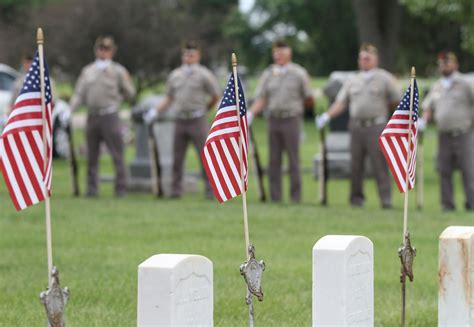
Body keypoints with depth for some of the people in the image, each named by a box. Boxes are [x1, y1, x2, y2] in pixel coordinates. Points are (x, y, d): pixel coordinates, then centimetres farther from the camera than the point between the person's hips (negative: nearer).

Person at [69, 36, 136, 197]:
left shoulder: (118, 71, 4)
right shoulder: (88, 71, 15)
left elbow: (130, 94, 5)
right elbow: (79, 94, 11)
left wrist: (125, 81, -9)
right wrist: (70, 111, 0)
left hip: (109, 116, -4)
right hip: (92, 116, 4)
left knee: (117, 154, -7)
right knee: (92, 155, 7)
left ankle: (121, 188, -6)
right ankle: (91, 188, 12)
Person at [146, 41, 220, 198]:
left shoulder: (204, 74, -2)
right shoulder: (175, 75, 11)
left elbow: (216, 96, 5)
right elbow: (169, 98, 16)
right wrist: (155, 112, 7)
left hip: (197, 120, -4)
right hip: (180, 121, 4)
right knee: (177, 157, 6)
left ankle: (211, 190, -3)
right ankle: (176, 189, 13)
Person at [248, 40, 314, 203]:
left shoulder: (298, 73, -1)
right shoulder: (268, 74, 8)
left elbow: (309, 99, 3)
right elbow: (261, 99, 3)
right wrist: (250, 113, -11)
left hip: (291, 120, -3)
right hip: (274, 120, 3)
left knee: (293, 160, -4)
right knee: (274, 160, 4)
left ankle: (296, 197, 0)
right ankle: (275, 197, 8)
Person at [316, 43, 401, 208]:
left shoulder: (384, 78, 7)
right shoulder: (352, 81, 16)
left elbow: (398, 100, 8)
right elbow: (341, 103, 11)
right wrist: (327, 116, 0)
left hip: (376, 126, -4)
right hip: (356, 125, 4)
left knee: (380, 164, -10)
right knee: (356, 164, 4)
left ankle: (386, 199, -10)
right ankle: (356, 198, 12)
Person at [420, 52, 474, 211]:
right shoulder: (437, 87, 15)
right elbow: (429, 107, 19)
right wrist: (423, 120, 1)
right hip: (444, 135, 5)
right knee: (444, 171, 3)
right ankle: (447, 204, 8)